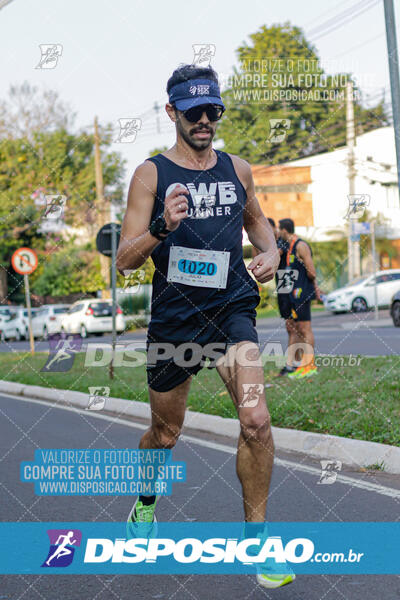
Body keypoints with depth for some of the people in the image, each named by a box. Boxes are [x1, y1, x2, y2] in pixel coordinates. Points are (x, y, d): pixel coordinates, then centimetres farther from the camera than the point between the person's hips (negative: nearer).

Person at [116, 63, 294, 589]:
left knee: (256, 420, -20)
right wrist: (162, 227, -26)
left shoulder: (238, 169, 8)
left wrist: (271, 251, 7)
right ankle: (146, 503, 47)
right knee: (165, 433, 14)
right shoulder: (150, 175, -3)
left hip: (232, 310, 1)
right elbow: (125, 259, -7)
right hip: (173, 317, -1)